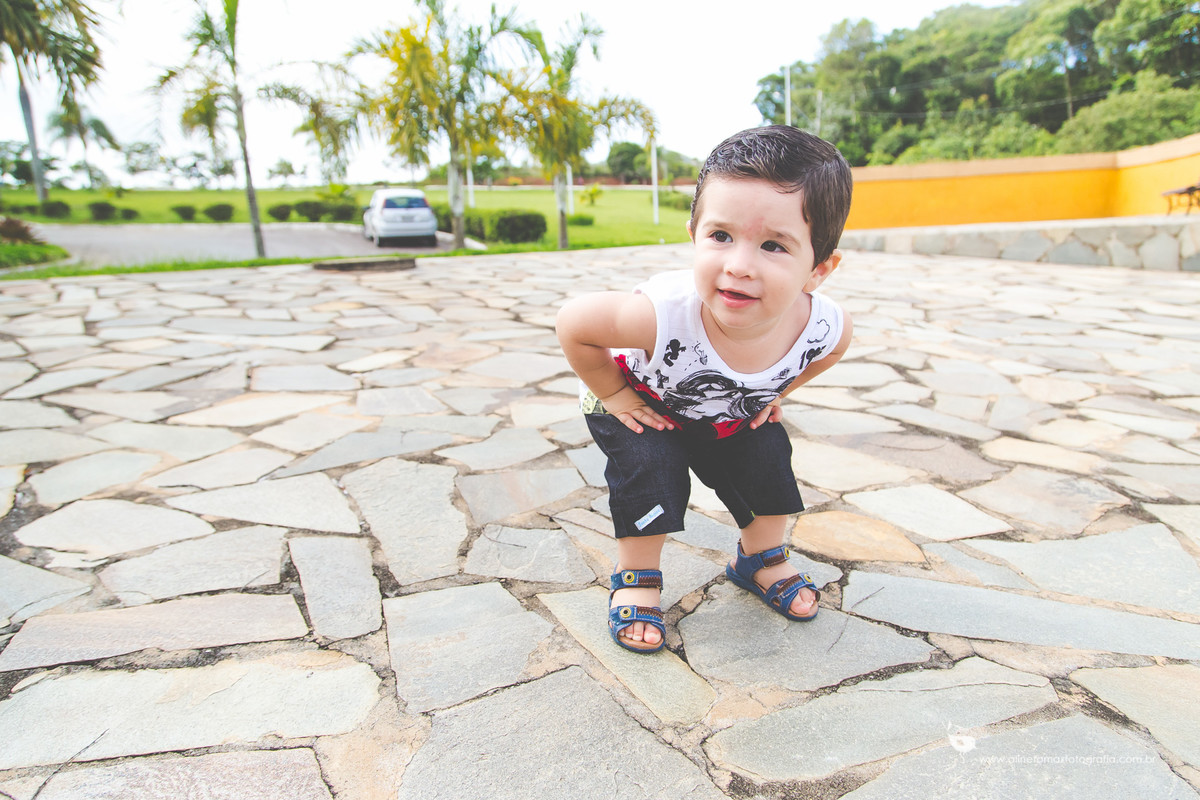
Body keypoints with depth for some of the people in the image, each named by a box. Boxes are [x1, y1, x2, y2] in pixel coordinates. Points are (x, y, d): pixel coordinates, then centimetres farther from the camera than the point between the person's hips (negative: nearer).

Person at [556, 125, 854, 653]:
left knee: (766, 462, -1)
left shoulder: (825, 327, -32)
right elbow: (572, 322, -30)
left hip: (735, 413, 4)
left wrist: (775, 393, -3)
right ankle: (635, 577, 7)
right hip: (646, 403, -3)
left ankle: (761, 559, 31)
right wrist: (613, 395, -21)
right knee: (649, 470, -21)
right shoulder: (663, 314, -47)